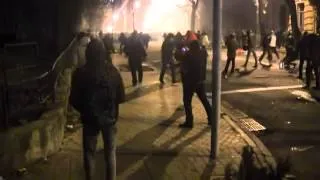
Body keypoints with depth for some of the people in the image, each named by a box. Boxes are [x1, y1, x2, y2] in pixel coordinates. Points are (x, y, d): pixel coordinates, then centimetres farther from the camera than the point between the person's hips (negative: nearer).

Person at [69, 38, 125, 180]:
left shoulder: (80, 73, -14)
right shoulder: (113, 71, -10)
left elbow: (74, 100, -7)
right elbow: (121, 97, -3)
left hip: (90, 118, -1)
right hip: (110, 117, 1)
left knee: (89, 153, 16)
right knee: (110, 153, 17)